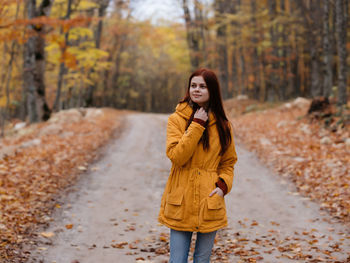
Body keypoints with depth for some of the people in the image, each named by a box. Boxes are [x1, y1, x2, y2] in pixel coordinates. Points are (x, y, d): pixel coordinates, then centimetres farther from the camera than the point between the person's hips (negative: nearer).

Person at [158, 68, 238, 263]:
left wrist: (223, 184, -4)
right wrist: (197, 125, -15)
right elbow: (176, 156, -14)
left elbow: (228, 162, 15)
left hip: (209, 202, 2)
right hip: (181, 203, -2)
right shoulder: (177, 119, 0)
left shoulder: (223, 125, 7)